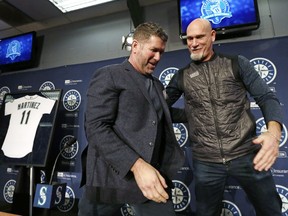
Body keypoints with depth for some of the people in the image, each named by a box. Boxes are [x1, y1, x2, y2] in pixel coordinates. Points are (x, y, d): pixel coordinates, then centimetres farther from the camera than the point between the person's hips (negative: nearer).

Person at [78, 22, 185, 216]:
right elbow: (95, 127, -15)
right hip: (112, 177, -5)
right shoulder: (109, 75, -4)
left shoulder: (157, 85, 18)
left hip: (152, 176, 6)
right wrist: (137, 165, -22)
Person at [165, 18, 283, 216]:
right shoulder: (182, 76, 6)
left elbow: (267, 97, -2)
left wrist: (274, 132, -20)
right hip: (205, 162, 1)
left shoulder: (237, 63, 3)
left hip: (246, 154, 0)